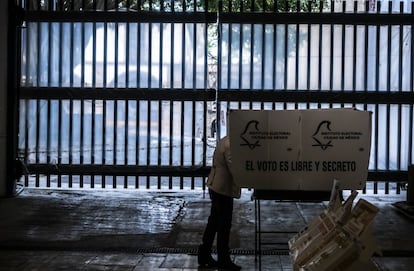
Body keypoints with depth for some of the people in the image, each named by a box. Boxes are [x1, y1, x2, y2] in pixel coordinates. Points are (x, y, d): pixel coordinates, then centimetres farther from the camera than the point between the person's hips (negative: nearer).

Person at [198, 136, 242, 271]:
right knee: (224, 225, 0)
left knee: (213, 222, 16)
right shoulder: (230, 145, -21)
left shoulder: (224, 141, 10)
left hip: (215, 187, 10)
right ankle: (223, 260, 9)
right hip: (223, 189, -10)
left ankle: (204, 255, 24)